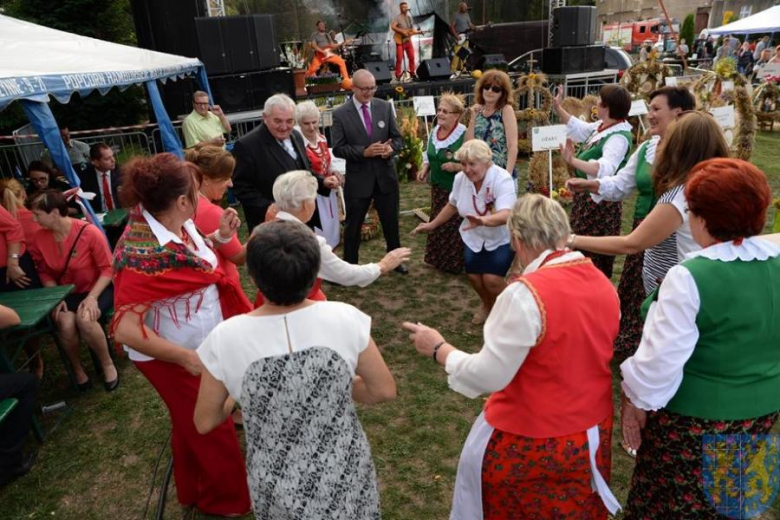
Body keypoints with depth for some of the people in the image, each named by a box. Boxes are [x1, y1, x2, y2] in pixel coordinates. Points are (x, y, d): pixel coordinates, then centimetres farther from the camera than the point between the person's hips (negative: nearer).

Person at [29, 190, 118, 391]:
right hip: (66, 293, 3)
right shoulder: (40, 238, -6)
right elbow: (45, 273, 6)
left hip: (97, 289, -3)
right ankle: (76, 368, 2)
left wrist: (92, 297, -23)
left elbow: (107, 268, -14)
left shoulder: (89, 232, -20)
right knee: (66, 324, -27)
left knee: (85, 319, -33)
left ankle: (107, 364, -7)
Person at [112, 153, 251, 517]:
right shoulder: (143, 255, -34)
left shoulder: (177, 224, -8)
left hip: (204, 345, 8)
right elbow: (125, 329, -36)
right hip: (176, 358, -8)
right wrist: (188, 358, -30)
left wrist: (220, 236, -4)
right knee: (209, 431, 14)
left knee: (195, 426, 27)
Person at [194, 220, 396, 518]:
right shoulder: (344, 318, -20)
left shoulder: (226, 339, -21)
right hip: (345, 477, 0)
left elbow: (205, 422, -6)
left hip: (279, 489, 1)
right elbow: (385, 390, -8)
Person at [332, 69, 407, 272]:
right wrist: (364, 151, -23)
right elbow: (337, 148, -10)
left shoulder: (385, 107, 1)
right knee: (353, 225, 10)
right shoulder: (340, 114, -8)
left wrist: (391, 148, -19)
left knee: (391, 221, 17)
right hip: (357, 178, -3)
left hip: (385, 175, 3)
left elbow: (397, 137, 4)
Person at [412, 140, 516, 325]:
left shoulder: (502, 179, -29)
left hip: (502, 239, -4)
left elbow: (506, 214, -43)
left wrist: (483, 221, -62)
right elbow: (452, 205, 8)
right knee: (474, 276, -6)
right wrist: (432, 224, 10)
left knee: (492, 279, -18)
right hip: (474, 238, 5)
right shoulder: (460, 179, -12)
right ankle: (487, 304, 30)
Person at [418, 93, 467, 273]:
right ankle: (438, 260, 34)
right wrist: (425, 168, 1)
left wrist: (456, 167, -28)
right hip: (437, 187, 7)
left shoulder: (465, 135, -19)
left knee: (454, 227, 2)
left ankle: (455, 263, 20)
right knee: (437, 225, 17)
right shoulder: (434, 131, 4)